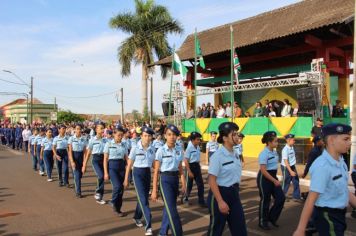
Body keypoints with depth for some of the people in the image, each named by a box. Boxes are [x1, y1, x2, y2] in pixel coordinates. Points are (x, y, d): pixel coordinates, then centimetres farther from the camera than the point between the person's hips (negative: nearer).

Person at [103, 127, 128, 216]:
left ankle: (117, 209, 21)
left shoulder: (124, 145, 6)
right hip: (112, 166, -4)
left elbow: (126, 158, 7)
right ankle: (113, 203, 9)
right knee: (117, 186, -19)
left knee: (121, 188, 5)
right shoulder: (109, 144, -3)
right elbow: (105, 159, -2)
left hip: (121, 167, 4)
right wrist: (106, 172, -7)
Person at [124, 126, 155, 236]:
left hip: (148, 174, 4)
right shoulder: (135, 148, -11)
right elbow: (129, 165, -3)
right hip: (138, 174, -4)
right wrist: (126, 179, -1)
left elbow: (153, 163, 10)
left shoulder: (152, 149, 0)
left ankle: (137, 217, 39)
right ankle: (148, 226, -7)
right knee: (143, 200, -10)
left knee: (143, 198, 15)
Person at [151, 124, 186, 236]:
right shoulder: (161, 150, -9)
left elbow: (180, 169, 11)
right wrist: (154, 190, -8)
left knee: (168, 208, 14)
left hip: (175, 180, 5)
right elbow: (156, 172, -7)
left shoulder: (179, 151, 4)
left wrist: (183, 184, 5)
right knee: (172, 210, -9)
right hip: (165, 180, -5)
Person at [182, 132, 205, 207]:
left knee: (200, 184, 3)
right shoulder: (189, 148, -17)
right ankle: (185, 198, 29)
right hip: (190, 166, -6)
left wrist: (199, 168, 16)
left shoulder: (198, 147, 4)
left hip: (197, 166, 7)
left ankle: (201, 201, 11)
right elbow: (186, 161, -18)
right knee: (189, 185, 7)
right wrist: (189, 172, -20)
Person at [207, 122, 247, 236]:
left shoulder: (235, 154, 6)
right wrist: (220, 201, -23)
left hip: (234, 194, 7)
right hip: (220, 193, -7)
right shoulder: (217, 156, -18)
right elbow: (212, 181, -20)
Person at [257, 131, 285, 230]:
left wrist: (275, 179, 19)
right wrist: (274, 181, -21)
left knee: (281, 198, 5)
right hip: (264, 178, -8)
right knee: (265, 200, 4)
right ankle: (263, 222, 22)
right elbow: (263, 171, -23)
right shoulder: (264, 154, -20)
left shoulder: (274, 152, 5)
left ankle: (272, 217, 24)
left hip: (273, 177, 8)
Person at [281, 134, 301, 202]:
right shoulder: (285, 149, -22)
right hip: (286, 167, -8)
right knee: (286, 183, 5)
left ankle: (296, 197, 22)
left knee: (296, 182, 10)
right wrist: (291, 171, -29)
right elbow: (286, 161, -24)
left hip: (293, 166, 8)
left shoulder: (292, 147, 2)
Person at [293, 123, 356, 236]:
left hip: (339, 214, 8)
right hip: (327, 215, -8)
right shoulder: (322, 166, -25)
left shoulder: (341, 162, 1)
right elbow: (311, 199, -26)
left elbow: (345, 191, 12)